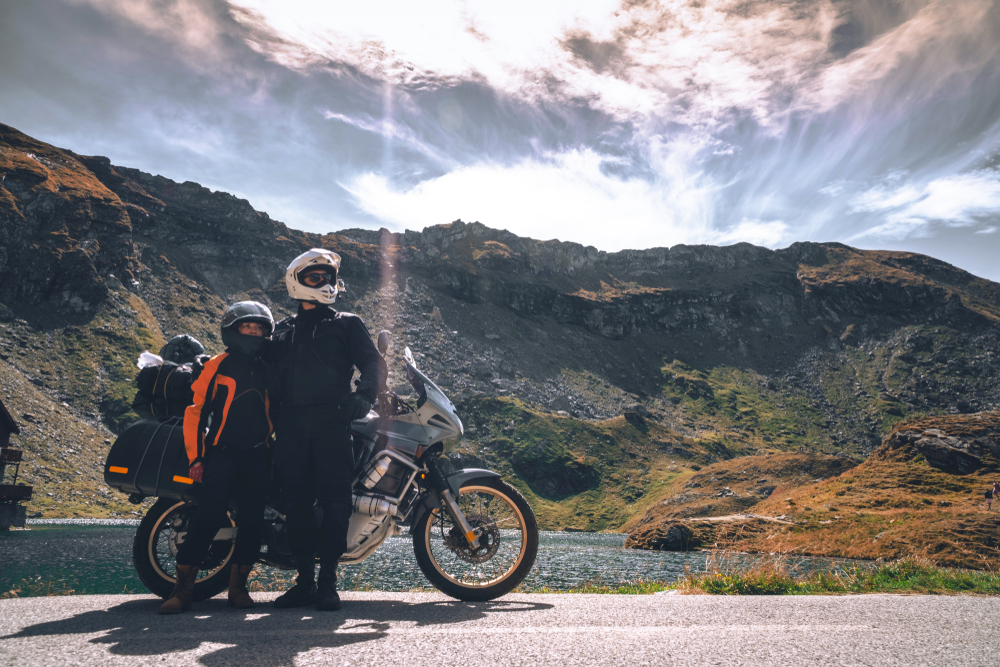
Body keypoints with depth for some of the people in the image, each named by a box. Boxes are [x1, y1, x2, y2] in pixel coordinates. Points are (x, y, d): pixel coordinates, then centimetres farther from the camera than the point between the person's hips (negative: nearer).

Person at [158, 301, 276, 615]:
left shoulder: (268, 370, 16)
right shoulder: (217, 366, 5)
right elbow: (196, 411, 3)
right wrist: (196, 457, -4)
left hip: (258, 457, 4)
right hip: (221, 453, -3)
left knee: (251, 520, 1)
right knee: (207, 517, -13)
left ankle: (238, 587, 11)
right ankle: (182, 589, -6)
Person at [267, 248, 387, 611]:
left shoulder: (347, 324, 13)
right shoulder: (282, 331, 23)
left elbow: (374, 364, 4)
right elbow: (271, 377, 25)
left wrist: (364, 396, -15)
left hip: (332, 421, -3)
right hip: (291, 425, 3)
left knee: (335, 501, -7)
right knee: (296, 502, 2)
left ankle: (328, 580, 0)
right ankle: (305, 579, 10)